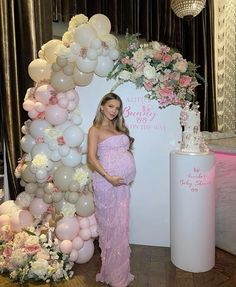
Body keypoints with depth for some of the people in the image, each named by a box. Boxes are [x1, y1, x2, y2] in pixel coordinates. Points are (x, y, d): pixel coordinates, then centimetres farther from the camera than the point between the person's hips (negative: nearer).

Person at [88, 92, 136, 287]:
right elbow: (92, 157, -12)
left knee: (121, 224, 14)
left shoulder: (119, 128, 16)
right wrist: (109, 177, -19)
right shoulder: (95, 130, -3)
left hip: (123, 182, 6)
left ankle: (118, 269, 31)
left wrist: (129, 175, 9)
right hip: (107, 181, -6)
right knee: (111, 224, 6)